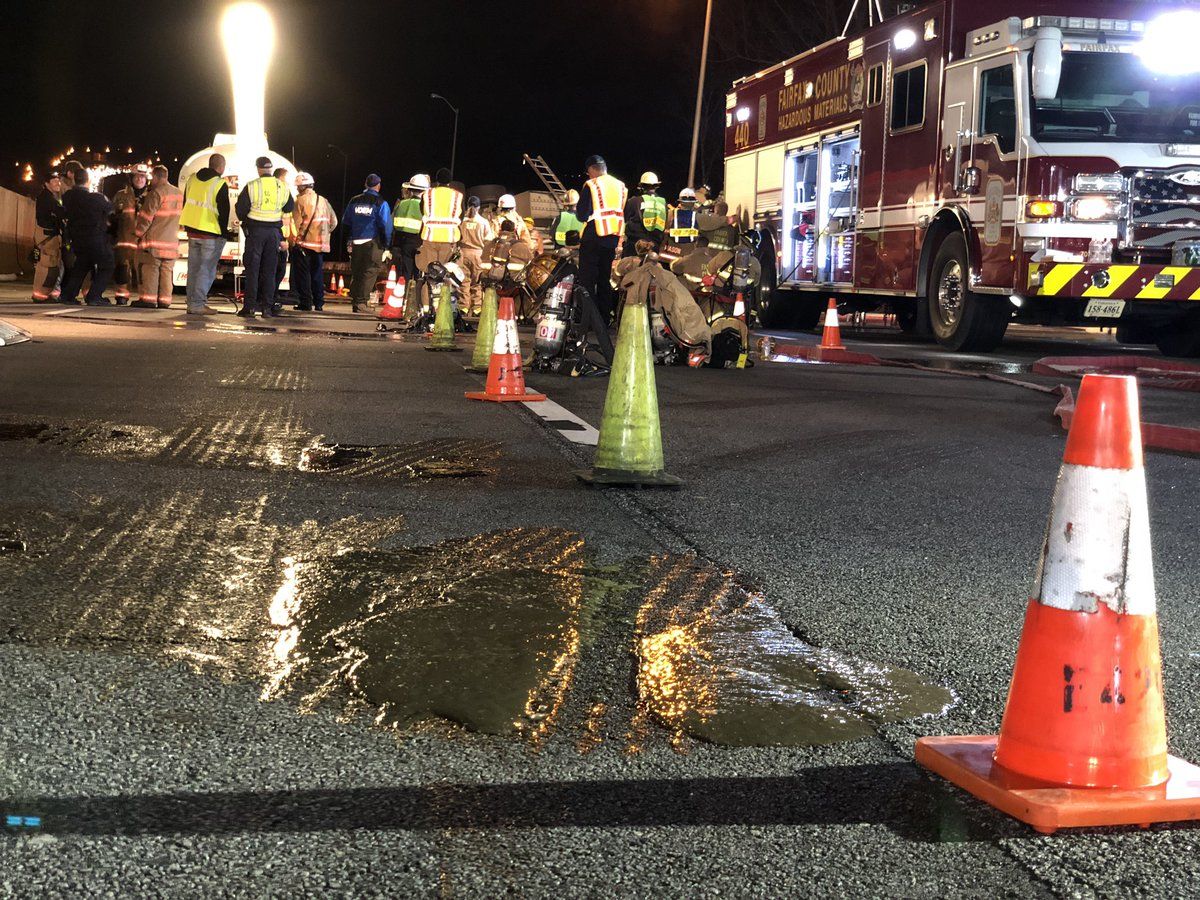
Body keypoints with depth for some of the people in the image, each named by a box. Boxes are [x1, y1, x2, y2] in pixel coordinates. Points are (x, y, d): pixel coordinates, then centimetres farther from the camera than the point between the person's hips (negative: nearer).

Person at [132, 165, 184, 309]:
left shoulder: (156, 193, -12)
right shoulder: (179, 194, 11)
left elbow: (146, 216, -12)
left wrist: (139, 232, -1)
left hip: (154, 239, -7)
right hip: (172, 240, 7)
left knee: (149, 269, -3)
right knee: (167, 270, 7)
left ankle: (148, 298, -7)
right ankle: (164, 301, 5)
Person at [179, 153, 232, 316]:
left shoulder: (192, 179, 9)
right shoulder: (220, 185, -11)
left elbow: (186, 204, 15)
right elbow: (224, 211, -10)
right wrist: (223, 232, 1)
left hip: (192, 231, 6)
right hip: (211, 234, -6)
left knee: (193, 269, 13)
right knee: (207, 270, -1)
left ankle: (192, 302, 14)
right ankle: (197, 304, -5)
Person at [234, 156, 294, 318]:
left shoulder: (251, 186, -8)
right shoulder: (283, 187, 2)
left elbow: (240, 209, -5)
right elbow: (290, 208, 13)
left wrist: (244, 220, 14)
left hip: (255, 231, -3)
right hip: (274, 232, 3)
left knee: (252, 269, 2)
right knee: (269, 271, 8)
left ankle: (250, 306, -1)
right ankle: (267, 307, 6)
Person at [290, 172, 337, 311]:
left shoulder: (300, 201, -8)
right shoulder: (323, 201, 9)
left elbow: (296, 222, -13)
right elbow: (333, 221, 10)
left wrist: (294, 241, -7)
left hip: (304, 243, -5)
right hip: (320, 244, 5)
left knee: (302, 274, 0)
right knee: (317, 273, 12)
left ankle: (306, 302, -3)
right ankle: (319, 303, 13)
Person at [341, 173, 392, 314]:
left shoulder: (354, 201, 9)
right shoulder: (381, 203, -6)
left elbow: (346, 222, 13)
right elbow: (386, 225, -9)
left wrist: (348, 240, 19)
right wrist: (386, 244, -1)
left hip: (356, 243, 5)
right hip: (373, 243, -5)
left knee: (356, 273, 13)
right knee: (369, 273, -2)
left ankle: (354, 302, 16)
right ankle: (361, 302, -8)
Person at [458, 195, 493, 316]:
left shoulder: (461, 220, -2)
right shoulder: (484, 222, -3)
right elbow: (488, 240, 0)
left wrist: (457, 247, 11)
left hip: (463, 252, 1)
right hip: (478, 253, 0)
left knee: (464, 281, 5)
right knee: (476, 282, 4)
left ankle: (464, 307, 3)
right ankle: (477, 307, 3)